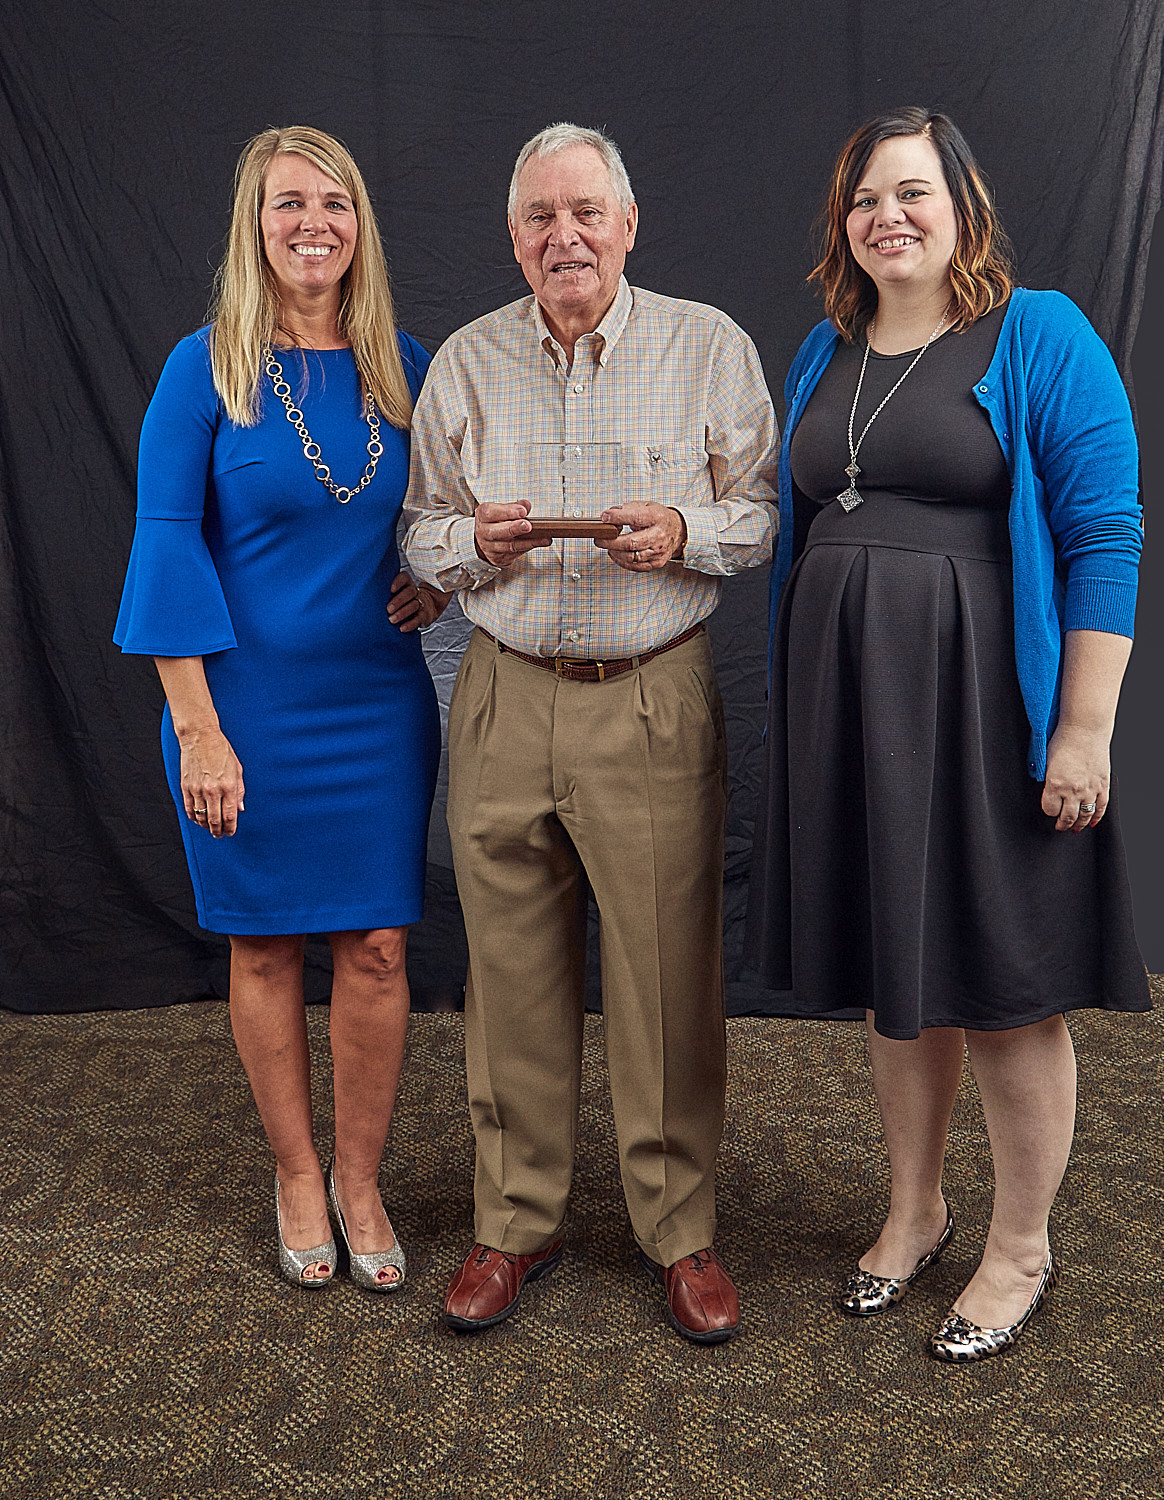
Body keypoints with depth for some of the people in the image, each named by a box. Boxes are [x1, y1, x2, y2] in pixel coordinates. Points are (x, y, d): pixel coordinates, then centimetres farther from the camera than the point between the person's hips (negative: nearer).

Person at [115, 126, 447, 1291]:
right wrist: (197, 726, -14)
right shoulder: (206, 368, -5)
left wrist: (440, 579, -5)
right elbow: (168, 544, -9)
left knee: (376, 947, 4)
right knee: (266, 947, 9)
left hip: (377, 702, 3)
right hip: (250, 702, -2)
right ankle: (296, 1176, 29)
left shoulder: (404, 369, 5)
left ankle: (360, 1180, 24)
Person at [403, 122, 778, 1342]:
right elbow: (420, 530, 12)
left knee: (668, 976, 2)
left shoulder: (709, 347, 2)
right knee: (512, 973, 8)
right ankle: (516, 1221, 25)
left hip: (655, 701, -2)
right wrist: (476, 543, -10)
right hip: (505, 701, 2)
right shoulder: (467, 362, 8)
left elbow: (765, 512, 4)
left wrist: (683, 534, -16)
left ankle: (680, 1230, 22)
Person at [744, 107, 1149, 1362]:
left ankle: (1021, 1251, 25)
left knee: (1003, 986, 5)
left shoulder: (1040, 339, -6)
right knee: (888, 972, 15)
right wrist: (796, 705, 13)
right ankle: (915, 1209, 36)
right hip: (846, 705, 6)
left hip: (981, 706, -5)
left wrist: (1084, 730, -16)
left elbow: (1104, 538, -10)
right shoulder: (826, 352, 12)